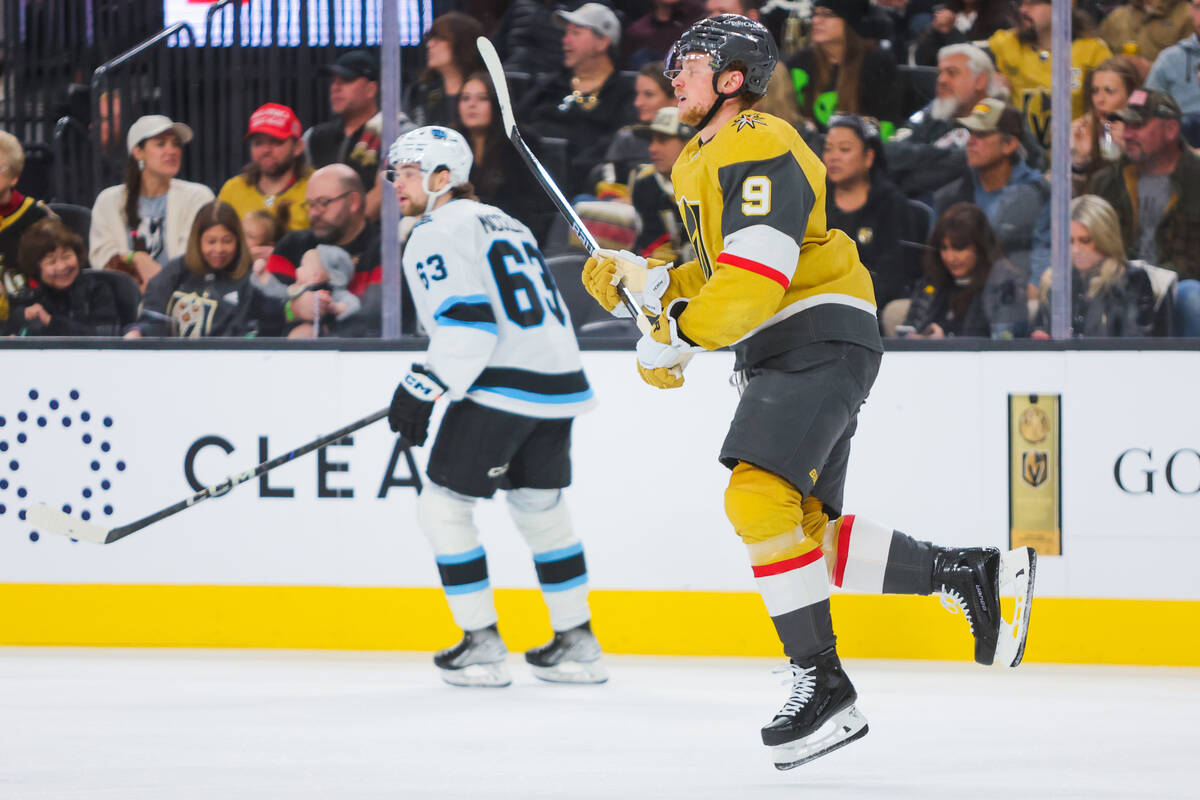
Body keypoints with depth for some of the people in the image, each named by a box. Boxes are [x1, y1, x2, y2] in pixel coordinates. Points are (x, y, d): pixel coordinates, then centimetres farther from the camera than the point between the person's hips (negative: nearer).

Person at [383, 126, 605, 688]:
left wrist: (423, 390, -16)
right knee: (539, 508, 21)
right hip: (559, 382, 9)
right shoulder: (504, 224, 22)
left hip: (501, 389, -9)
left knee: (444, 507, 2)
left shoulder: (437, 234, -5)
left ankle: (482, 646, 1)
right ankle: (577, 644, 23)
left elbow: (466, 321, -17)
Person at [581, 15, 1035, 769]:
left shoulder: (760, 149, -14)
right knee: (808, 534, 8)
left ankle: (822, 686, -22)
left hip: (820, 340, -11)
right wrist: (638, 282, 11)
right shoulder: (702, 163, 20)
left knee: (760, 499, -23)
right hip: (779, 355, 11)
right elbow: (719, 277, 26)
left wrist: (673, 341, -19)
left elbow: (756, 277, -24)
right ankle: (970, 573, 19)